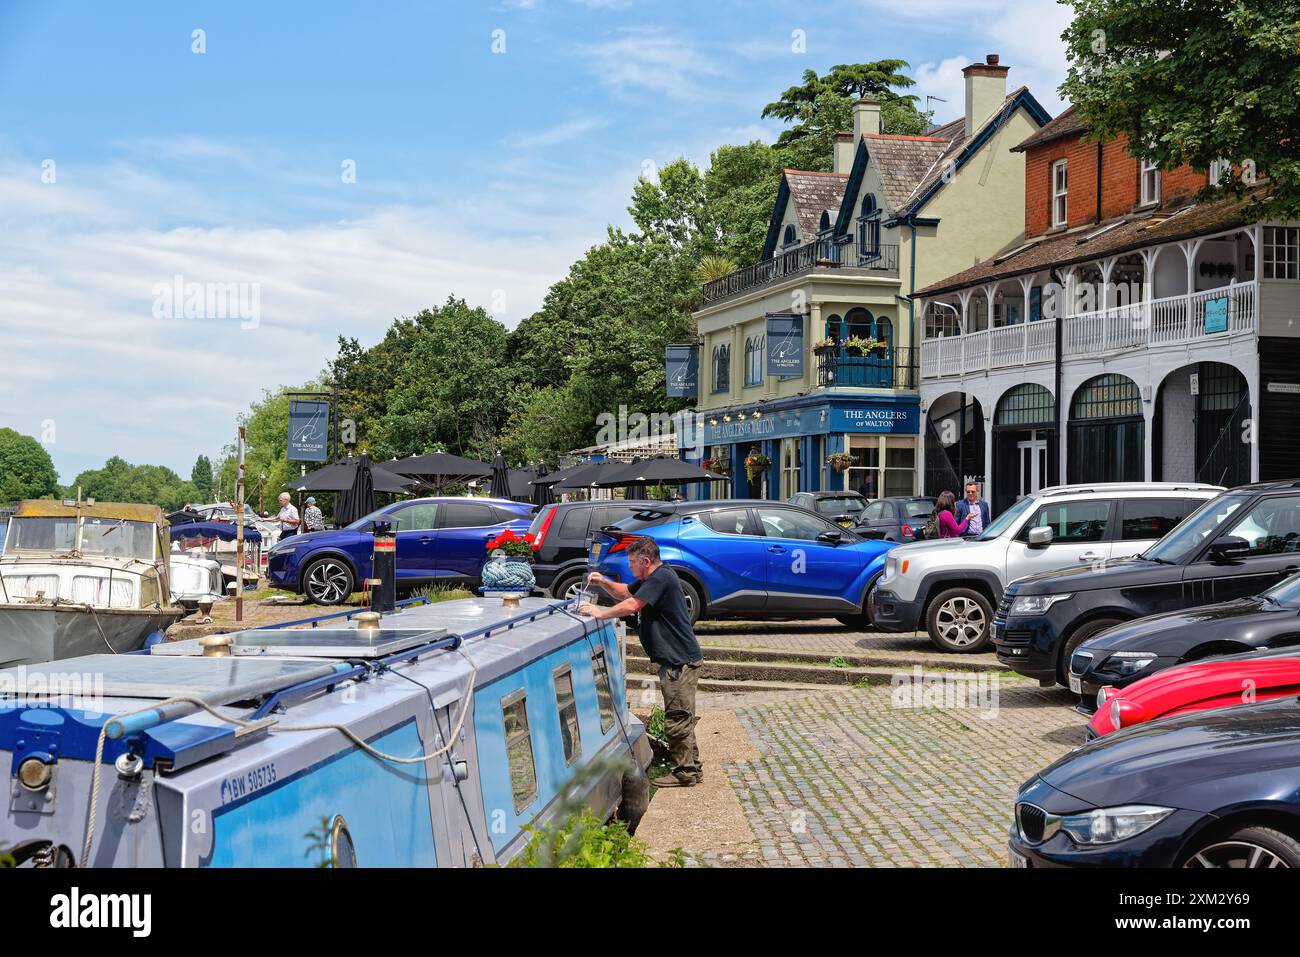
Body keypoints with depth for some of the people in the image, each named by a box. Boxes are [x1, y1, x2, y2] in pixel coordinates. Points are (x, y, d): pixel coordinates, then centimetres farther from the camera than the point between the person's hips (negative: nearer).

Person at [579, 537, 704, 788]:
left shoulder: (662, 578, -18)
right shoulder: (653, 578, 17)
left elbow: (632, 605, -25)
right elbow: (626, 592, 26)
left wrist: (600, 613, -15)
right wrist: (604, 582, 8)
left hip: (680, 661, -11)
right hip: (676, 660, 11)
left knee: (677, 719, -4)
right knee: (680, 718, 17)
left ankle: (685, 772, 3)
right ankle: (691, 767, 25)